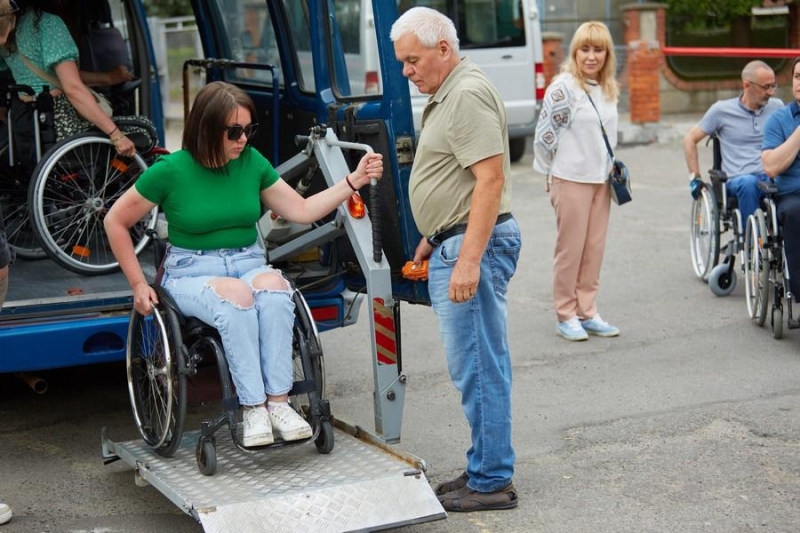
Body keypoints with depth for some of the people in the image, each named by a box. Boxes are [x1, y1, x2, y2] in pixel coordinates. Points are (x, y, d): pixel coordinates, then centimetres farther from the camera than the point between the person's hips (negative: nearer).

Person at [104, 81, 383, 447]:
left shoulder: (252, 162, 4)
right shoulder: (171, 170, -8)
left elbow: (302, 211, 10)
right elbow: (116, 221, 2)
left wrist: (353, 182, 0)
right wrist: (138, 284, 0)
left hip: (249, 263, 3)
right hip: (192, 272, -3)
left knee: (274, 286, -34)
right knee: (236, 295, -37)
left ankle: (278, 402, -33)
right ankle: (253, 408, -33)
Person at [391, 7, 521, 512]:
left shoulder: (468, 94, -14)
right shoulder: (445, 96, 18)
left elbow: (490, 179, -22)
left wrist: (468, 259, -25)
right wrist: (433, 240, 25)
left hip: (474, 244, -11)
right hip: (456, 243, 11)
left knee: (478, 367, -5)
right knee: (479, 366, 15)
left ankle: (491, 482, 3)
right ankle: (485, 469, 23)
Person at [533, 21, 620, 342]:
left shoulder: (609, 89, 9)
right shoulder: (564, 87, -12)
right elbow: (545, 134, -9)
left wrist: (610, 167, 14)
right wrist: (550, 175, -2)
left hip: (601, 180, 7)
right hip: (571, 180, -7)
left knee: (595, 249, 10)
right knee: (570, 249, 0)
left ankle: (587, 312, 20)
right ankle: (566, 315, 10)